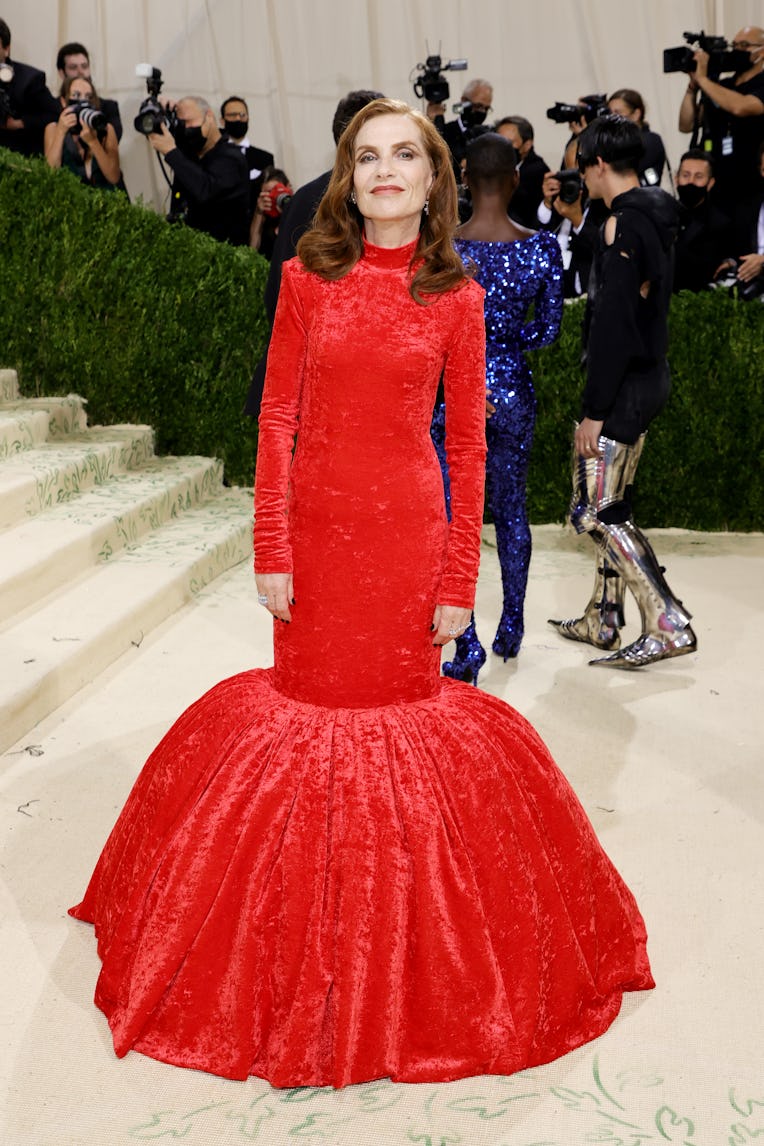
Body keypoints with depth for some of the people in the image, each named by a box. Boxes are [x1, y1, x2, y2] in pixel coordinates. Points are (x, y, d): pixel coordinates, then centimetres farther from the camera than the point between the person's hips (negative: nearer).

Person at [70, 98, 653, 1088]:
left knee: (398, 697, 7)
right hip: (316, 521, 1)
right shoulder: (309, 277, 2)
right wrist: (271, 550, -6)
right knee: (313, 695, 8)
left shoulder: (455, 295, 0)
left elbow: (468, 441, 0)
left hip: (408, 526, -1)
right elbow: (277, 419, 0)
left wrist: (460, 579, -4)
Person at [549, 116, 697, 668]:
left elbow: (614, 324, -22)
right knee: (611, 505, 16)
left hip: (623, 385, -10)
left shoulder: (622, 225, -17)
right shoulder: (656, 217, 12)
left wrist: (594, 409, -20)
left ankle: (669, 626, -6)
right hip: (648, 375, 10)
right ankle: (603, 620, 25)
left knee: (594, 512, -6)